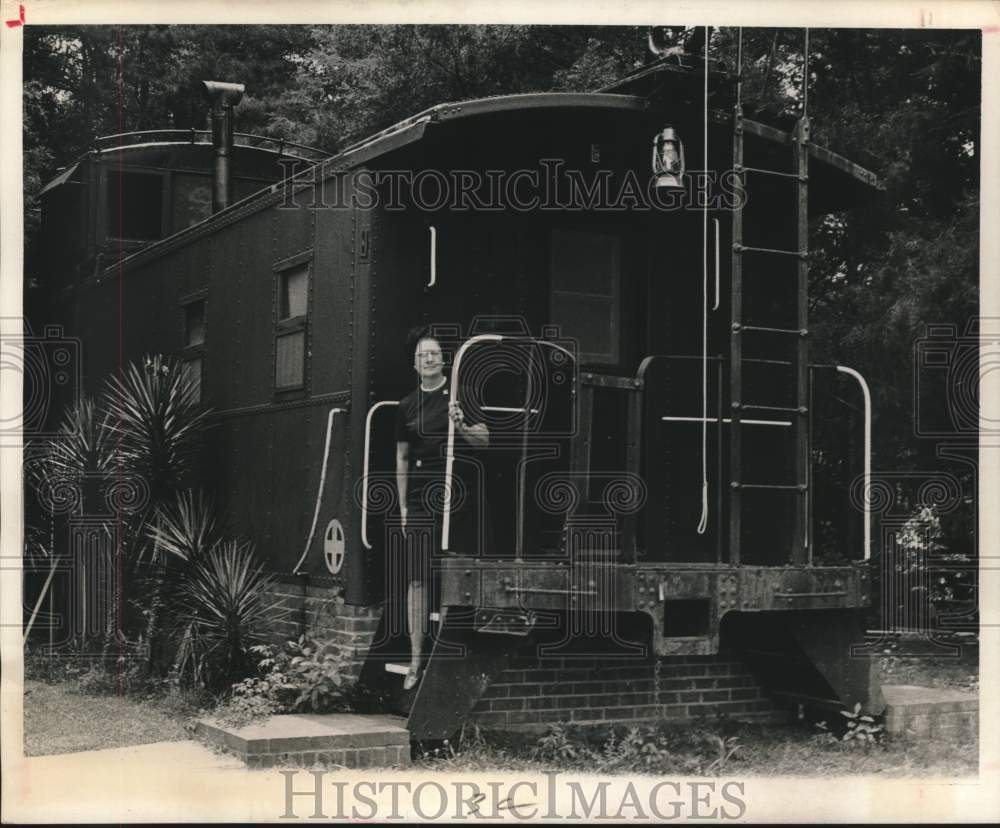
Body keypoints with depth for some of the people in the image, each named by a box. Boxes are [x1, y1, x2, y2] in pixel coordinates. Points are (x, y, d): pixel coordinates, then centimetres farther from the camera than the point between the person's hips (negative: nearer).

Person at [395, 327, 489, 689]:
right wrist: (403, 505, 11)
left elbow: (484, 439, -1)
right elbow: (402, 457, 14)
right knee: (417, 580, 0)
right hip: (420, 500, 2)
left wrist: (461, 425, -21)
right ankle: (416, 661, 4)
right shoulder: (407, 405, 11)